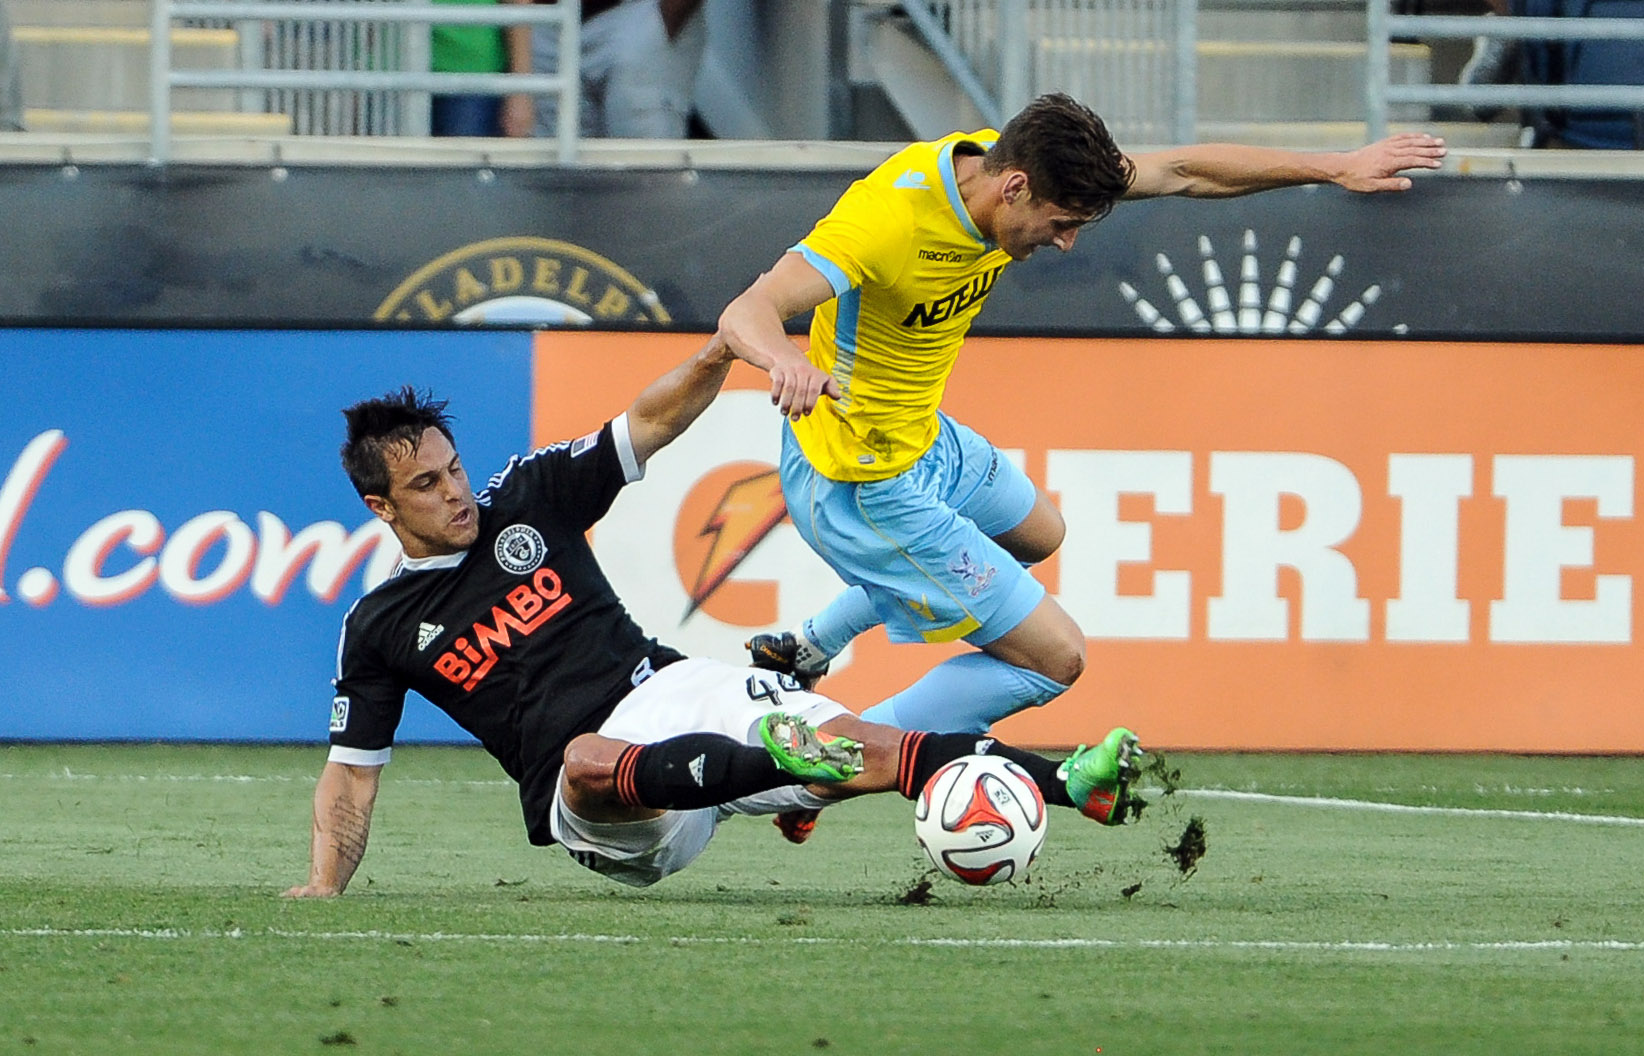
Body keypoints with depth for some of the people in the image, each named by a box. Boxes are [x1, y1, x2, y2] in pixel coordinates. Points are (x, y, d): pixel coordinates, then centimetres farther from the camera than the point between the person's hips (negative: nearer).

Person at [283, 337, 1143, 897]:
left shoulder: (529, 497, 12)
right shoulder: (378, 629, 7)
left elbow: (650, 424, 12)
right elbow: (351, 772, 10)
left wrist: (723, 349, -5)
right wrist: (323, 884, -4)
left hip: (668, 690, 4)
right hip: (595, 805, -4)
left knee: (843, 735, -20)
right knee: (587, 761, -41)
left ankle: (1068, 783, -35)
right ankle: (783, 765, -65)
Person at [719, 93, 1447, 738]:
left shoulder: (1008, 165, -10)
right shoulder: (889, 219, -35)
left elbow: (1183, 172, 0)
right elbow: (746, 313, -44)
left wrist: (1337, 169, 1)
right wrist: (787, 362, -68)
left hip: (926, 442, 9)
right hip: (867, 492, -9)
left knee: (1035, 533, 36)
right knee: (1054, 657, -5)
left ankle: (806, 647, 43)